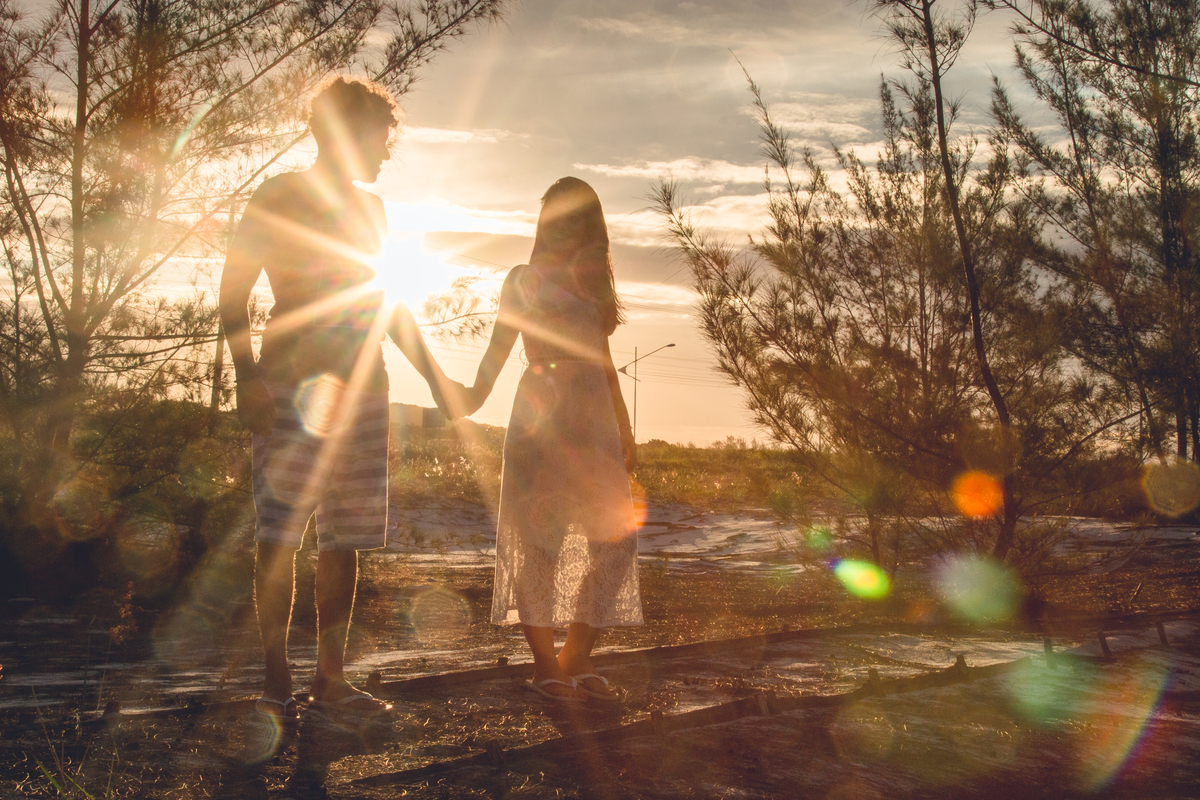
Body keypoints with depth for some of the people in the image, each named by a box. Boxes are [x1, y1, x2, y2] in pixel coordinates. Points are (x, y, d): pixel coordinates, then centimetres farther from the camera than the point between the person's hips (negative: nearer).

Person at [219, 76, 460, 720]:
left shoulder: (369, 209, 20)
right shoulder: (280, 197, 1)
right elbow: (233, 291, -4)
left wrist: (434, 377, 23)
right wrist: (247, 377, -16)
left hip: (362, 384, 6)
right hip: (293, 383, -6)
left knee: (344, 537, 4)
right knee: (280, 531, -8)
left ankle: (330, 676, 10)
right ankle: (276, 679, -2)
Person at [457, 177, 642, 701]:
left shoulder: (594, 284, 20)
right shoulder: (525, 279, 6)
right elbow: (499, 347, -2)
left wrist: (623, 426, 18)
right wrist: (476, 395, -19)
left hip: (593, 415, 6)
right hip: (541, 416, -5)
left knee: (615, 534, -2)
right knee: (541, 538, -7)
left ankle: (577, 658, 6)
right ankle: (544, 663, 2)